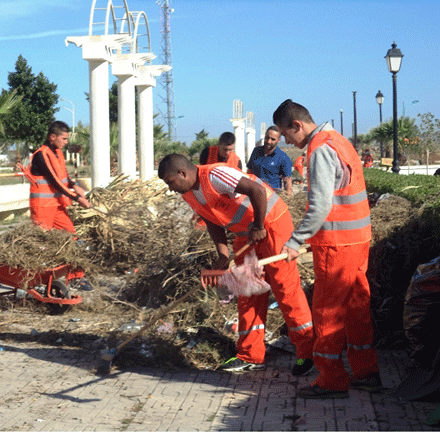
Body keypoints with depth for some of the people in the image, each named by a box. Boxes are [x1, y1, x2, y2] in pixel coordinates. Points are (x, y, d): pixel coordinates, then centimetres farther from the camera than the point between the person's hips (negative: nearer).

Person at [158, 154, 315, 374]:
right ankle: (251, 356, 15)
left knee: (285, 288, -6)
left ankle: (307, 351, 3)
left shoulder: (214, 176, -27)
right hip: (245, 234, 9)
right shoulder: (189, 194, 3)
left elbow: (257, 190, -34)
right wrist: (223, 253, -3)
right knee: (247, 294, 9)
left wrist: (259, 227, -24)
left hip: (271, 223, -9)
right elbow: (213, 222, 11)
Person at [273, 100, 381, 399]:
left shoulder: (320, 149, -15)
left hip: (337, 243, -10)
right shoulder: (336, 140, 15)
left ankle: (333, 381, 5)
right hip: (358, 238, 10)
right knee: (356, 306, 14)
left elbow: (320, 205, -23)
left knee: (328, 311, -1)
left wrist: (295, 241, -20)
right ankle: (366, 373, 21)